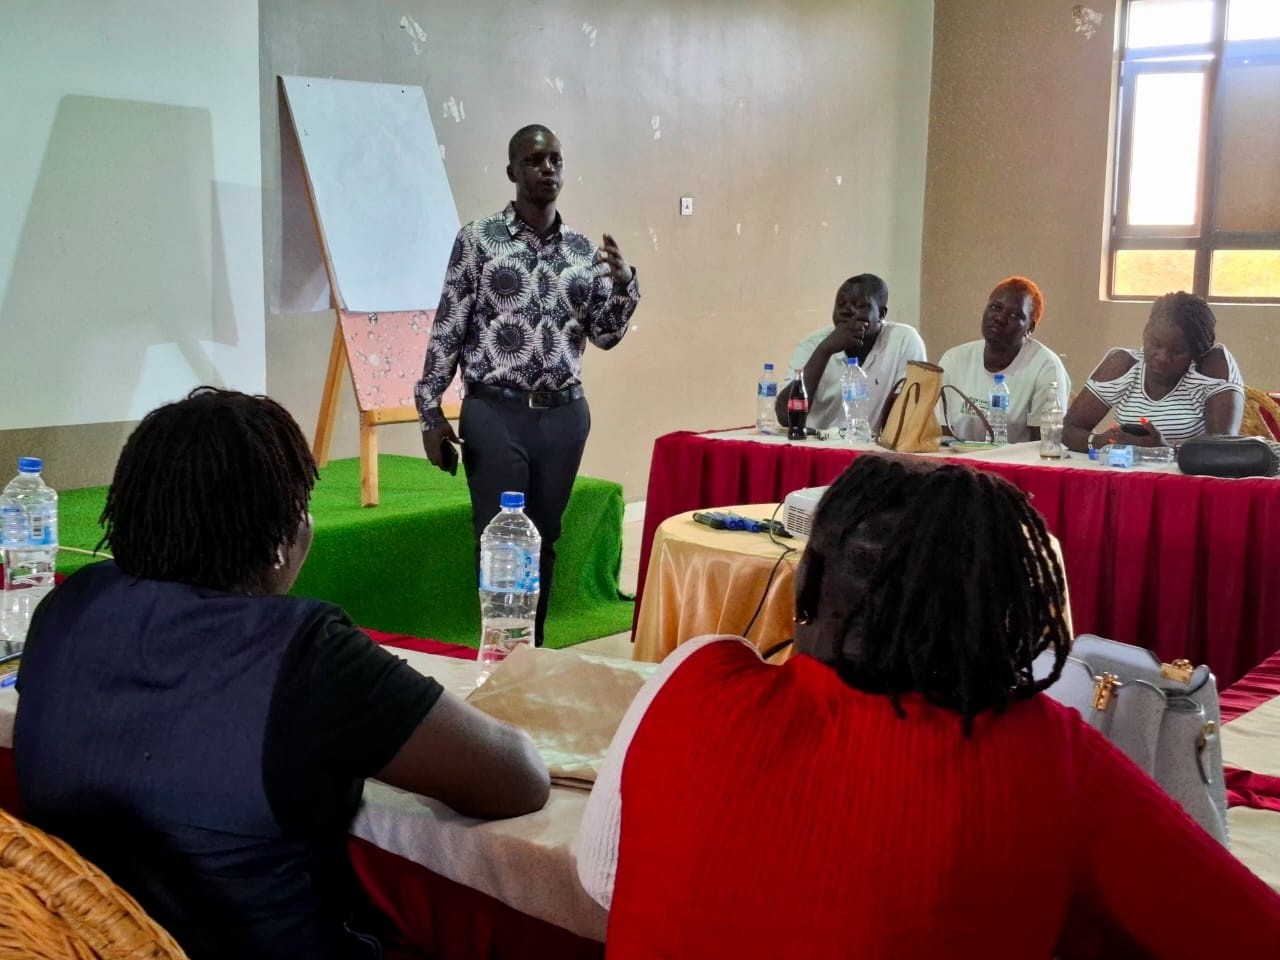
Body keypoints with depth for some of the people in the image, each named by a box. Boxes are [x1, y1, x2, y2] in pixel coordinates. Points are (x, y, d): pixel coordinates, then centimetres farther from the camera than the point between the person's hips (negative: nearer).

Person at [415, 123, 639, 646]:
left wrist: (623, 282, -8)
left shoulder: (585, 250, 7)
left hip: (564, 414, 4)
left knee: (544, 539, 11)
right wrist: (431, 413, -6)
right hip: (496, 413, -3)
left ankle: (534, 649, 23)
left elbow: (606, 335, 10)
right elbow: (448, 329, -3)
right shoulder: (477, 239, -3)